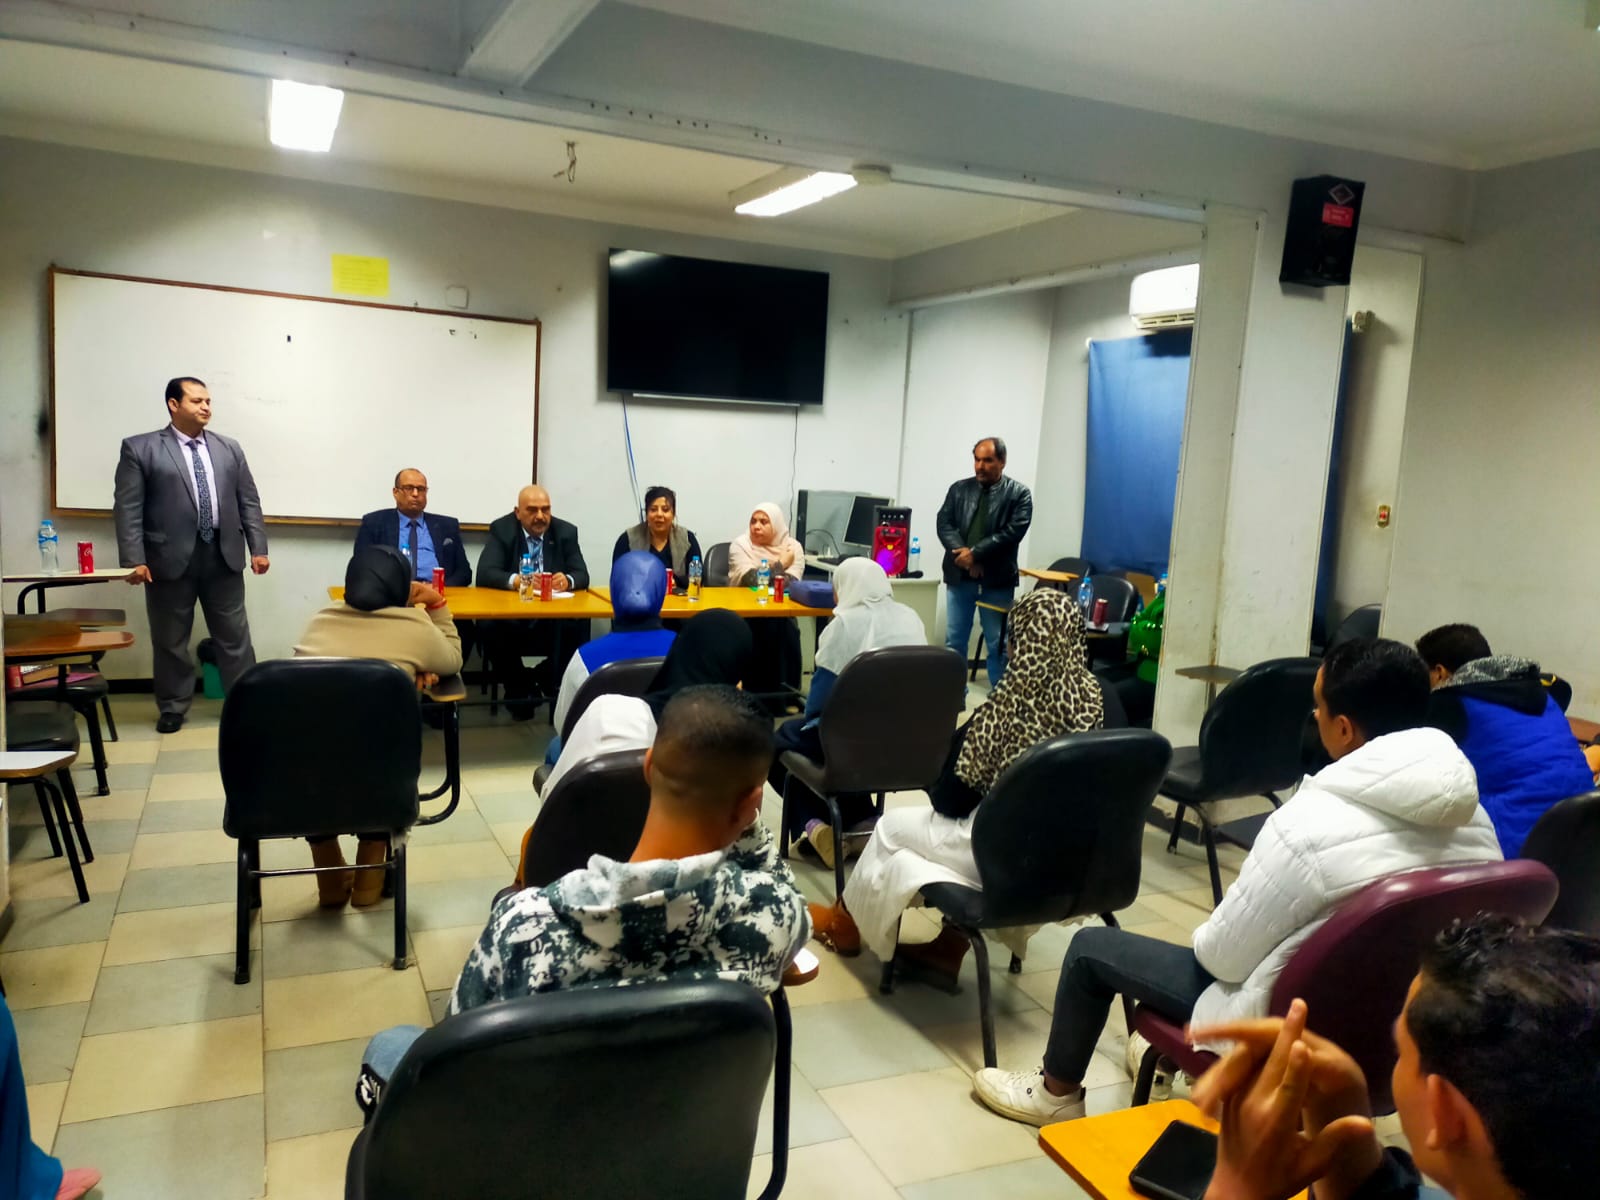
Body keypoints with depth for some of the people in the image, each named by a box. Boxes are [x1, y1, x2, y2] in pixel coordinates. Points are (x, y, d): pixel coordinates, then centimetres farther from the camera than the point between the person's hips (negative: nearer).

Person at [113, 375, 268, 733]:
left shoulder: (229, 449, 12)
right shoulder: (140, 448, 0)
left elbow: (249, 502, 11)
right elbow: (127, 508, -5)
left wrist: (258, 548, 3)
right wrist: (134, 559, -13)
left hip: (223, 556, 3)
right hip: (170, 558, -2)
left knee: (234, 636, 7)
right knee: (170, 640, 8)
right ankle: (173, 707, 21)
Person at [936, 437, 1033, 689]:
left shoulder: (1019, 494, -1)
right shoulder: (959, 489, 9)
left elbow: (1012, 532, -11)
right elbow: (944, 524, 1)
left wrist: (975, 553, -16)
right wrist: (963, 554, -15)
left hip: (997, 580, -3)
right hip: (959, 576, 3)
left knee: (998, 644, 4)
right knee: (954, 641, 8)